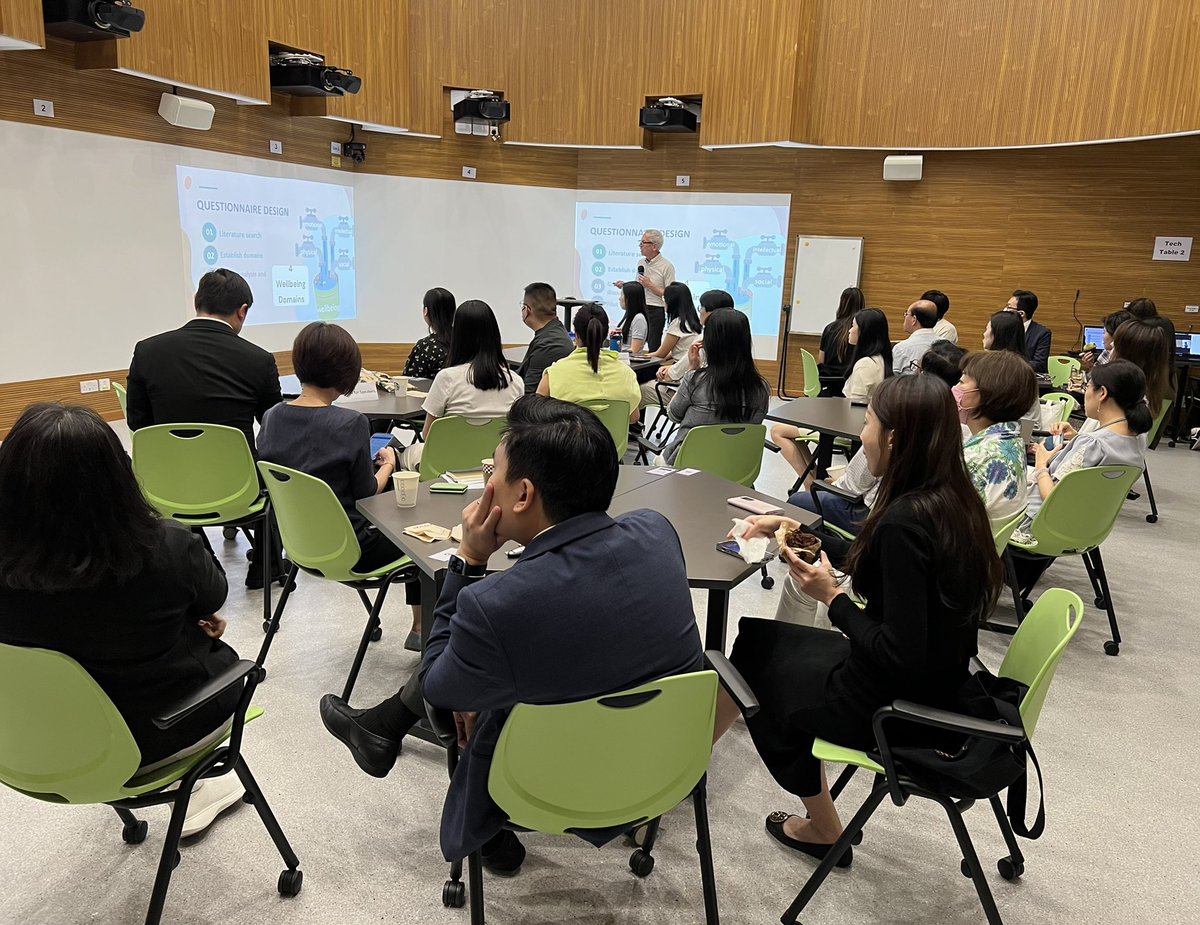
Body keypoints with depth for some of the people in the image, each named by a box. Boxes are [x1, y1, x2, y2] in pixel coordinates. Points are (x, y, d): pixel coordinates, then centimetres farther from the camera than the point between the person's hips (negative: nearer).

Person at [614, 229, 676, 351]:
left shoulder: (667, 266, -8)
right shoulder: (641, 262, 13)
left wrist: (650, 285, -15)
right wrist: (625, 285, 5)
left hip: (655, 312, -6)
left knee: (653, 349, -5)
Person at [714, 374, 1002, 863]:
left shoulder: (906, 520, -28)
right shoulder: (954, 499, -1)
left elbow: (898, 657, -29)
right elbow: (876, 562, 15)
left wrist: (832, 597, -17)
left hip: (894, 707, -8)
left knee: (757, 645, 13)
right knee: (762, 638, 16)